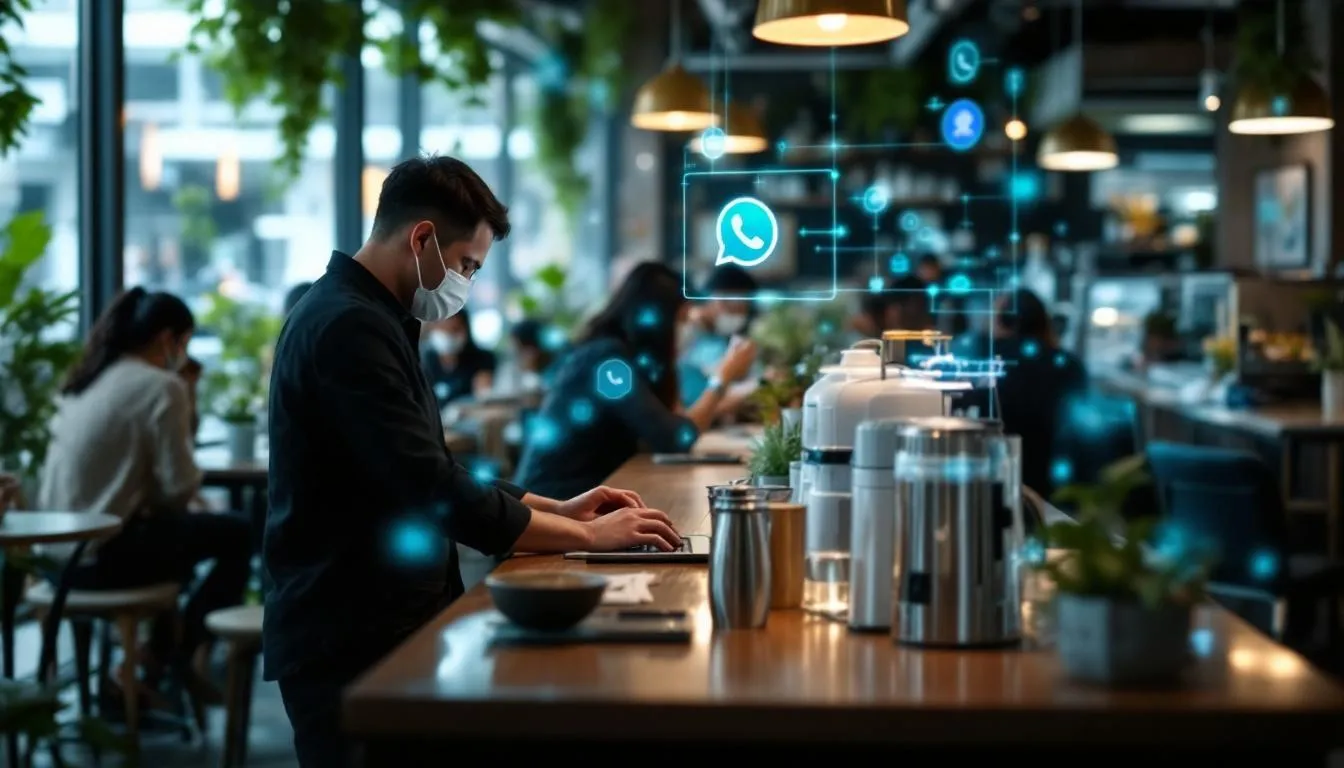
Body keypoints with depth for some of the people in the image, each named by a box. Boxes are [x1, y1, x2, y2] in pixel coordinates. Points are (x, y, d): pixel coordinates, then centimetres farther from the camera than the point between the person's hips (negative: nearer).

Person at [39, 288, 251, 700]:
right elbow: (179, 485, -15)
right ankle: (175, 657, 16)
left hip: (59, 549, 9)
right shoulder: (162, 386, -12)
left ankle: (162, 653, 30)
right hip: (101, 554, -9)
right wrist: (155, 503, 5)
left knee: (179, 528, 30)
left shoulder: (84, 381, 12)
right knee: (237, 535, 6)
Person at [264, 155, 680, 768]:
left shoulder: (362, 318, 15)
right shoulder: (350, 328, -19)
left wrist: (557, 509, 11)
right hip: (351, 641, -10)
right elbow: (436, 495, -24)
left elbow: (431, 477, 21)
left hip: (373, 626, 10)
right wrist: (590, 536, -14)